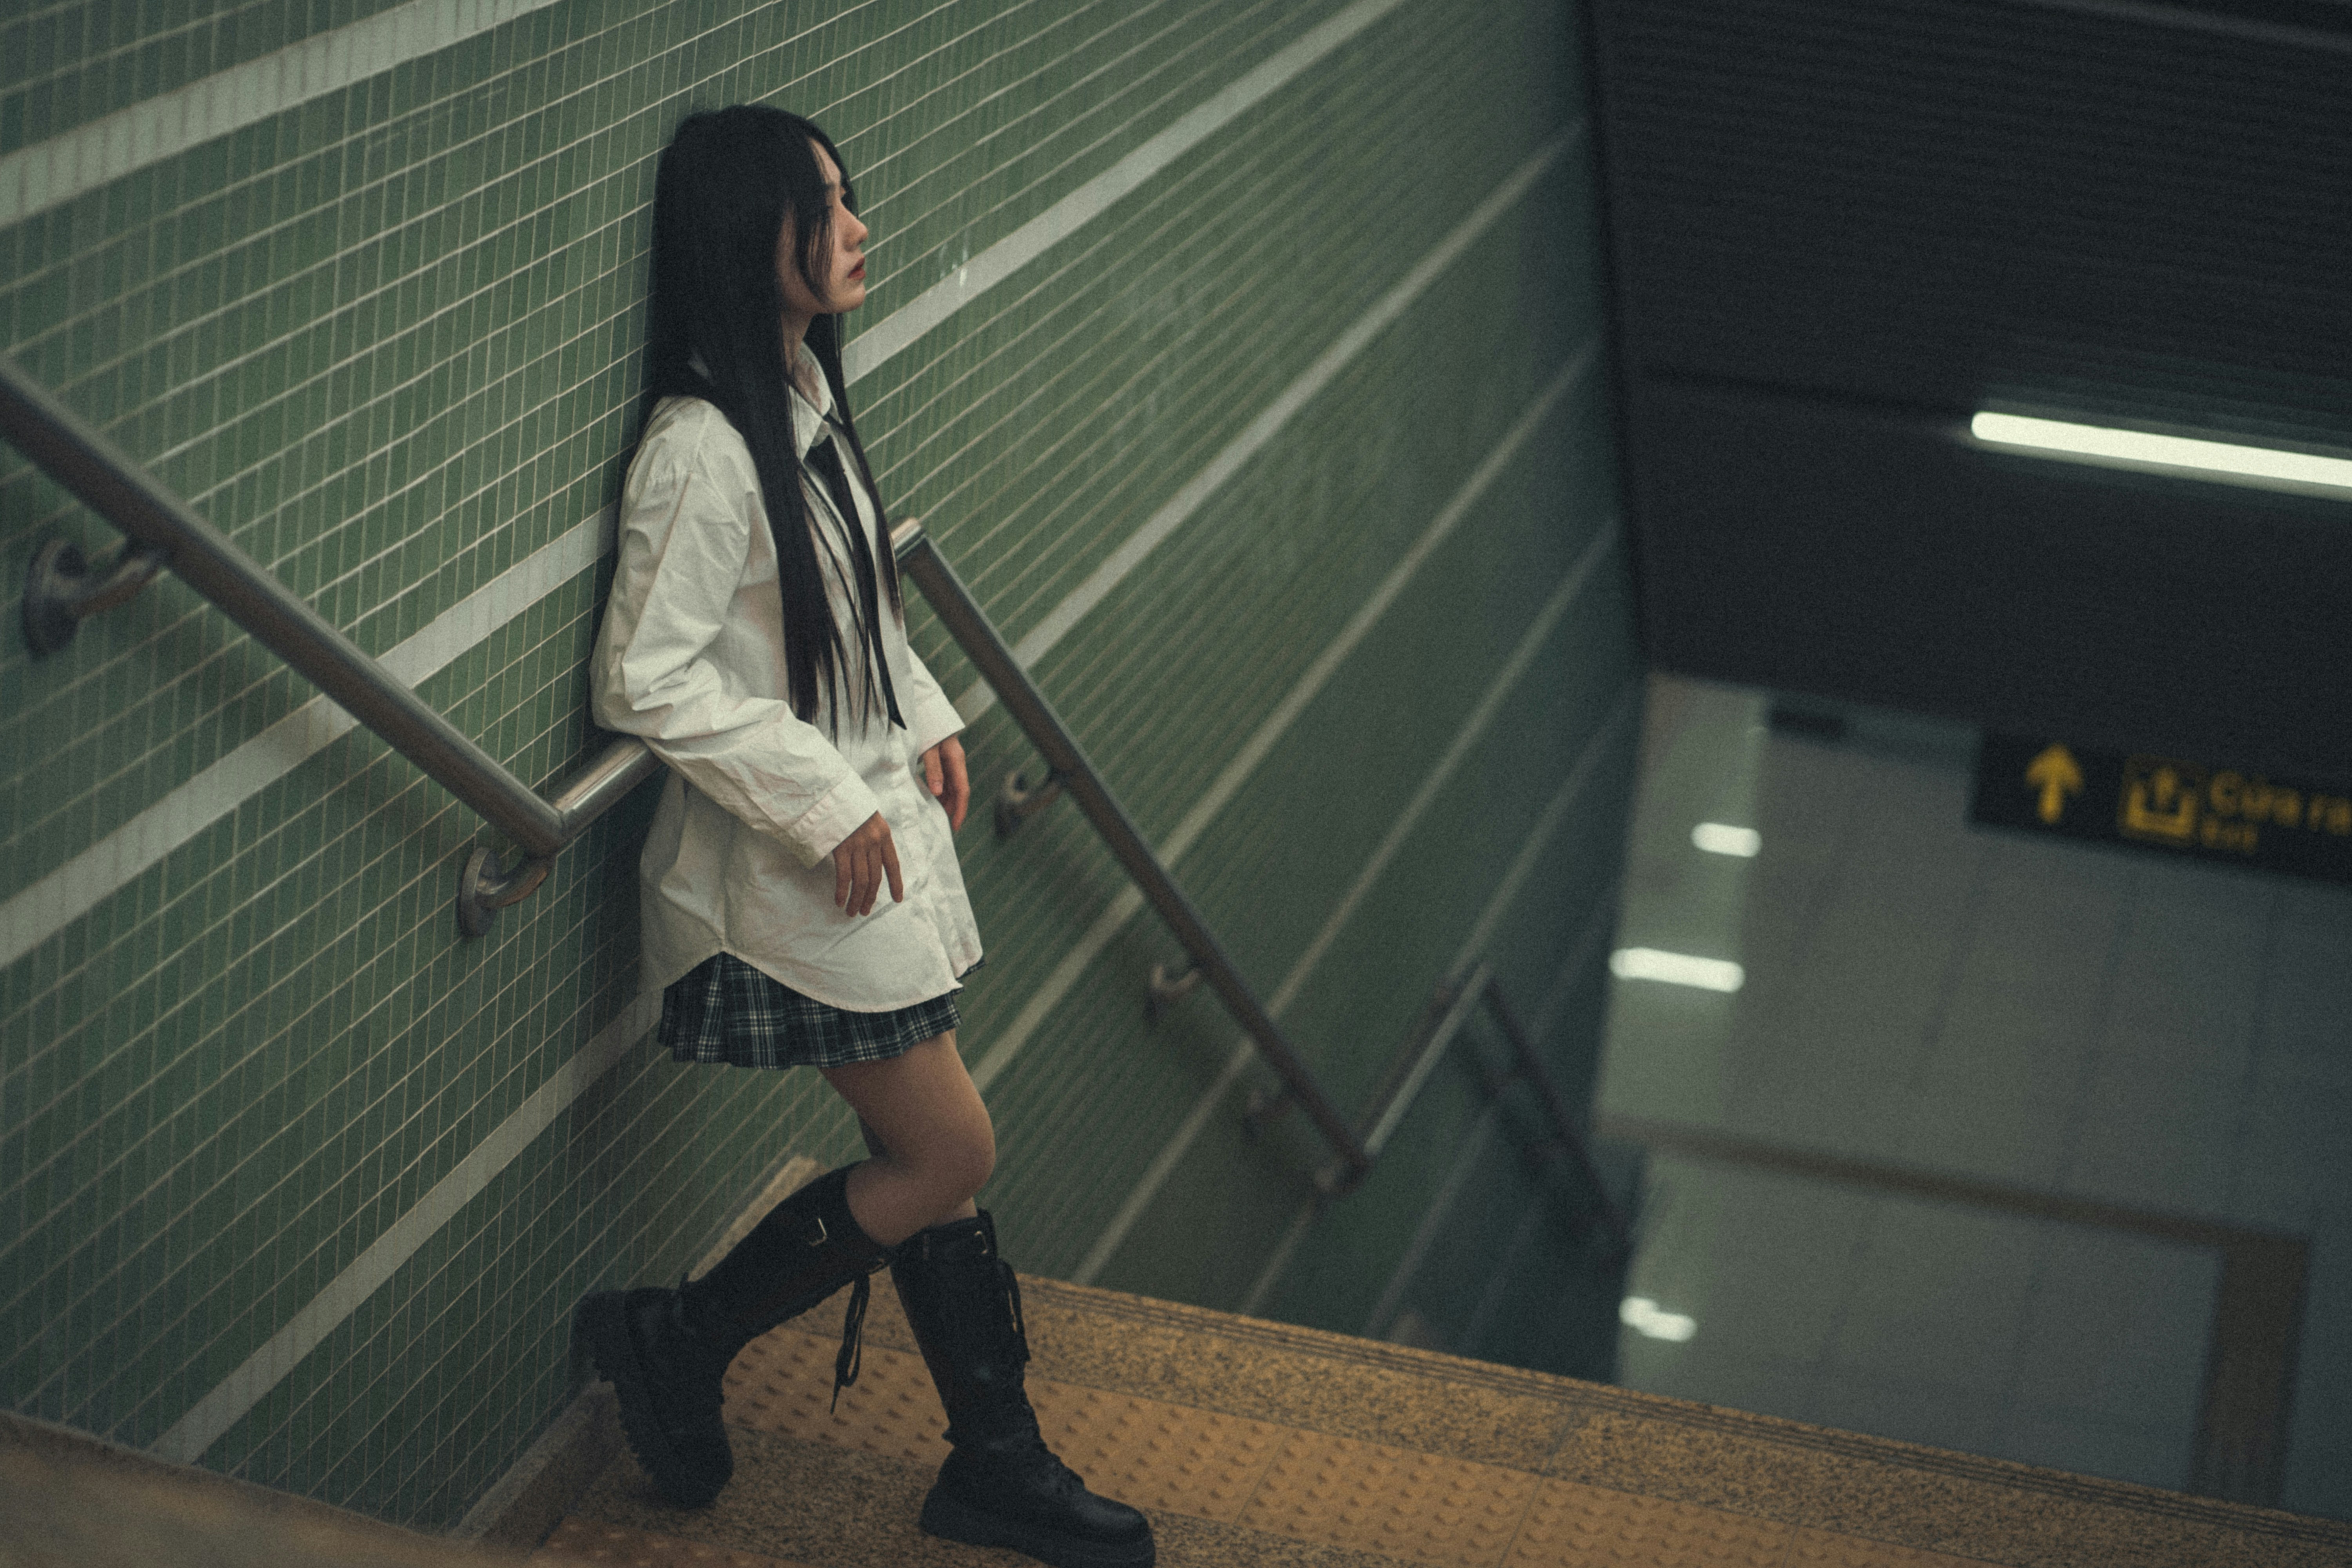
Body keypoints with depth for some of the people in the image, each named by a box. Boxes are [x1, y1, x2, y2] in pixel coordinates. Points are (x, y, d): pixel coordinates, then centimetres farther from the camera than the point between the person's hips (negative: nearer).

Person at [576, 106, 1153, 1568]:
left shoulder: (810, 389, 5)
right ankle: (679, 1338, 16)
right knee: (949, 1152, -1)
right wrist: (827, 805, -21)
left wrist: (926, 719, 9)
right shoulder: (701, 450, -24)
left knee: (930, 1155, 14)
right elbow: (647, 679, -24)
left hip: (875, 822, 9)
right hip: (799, 868, -9)